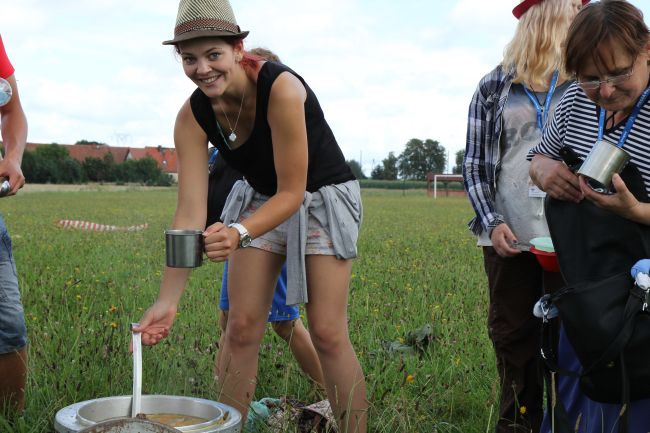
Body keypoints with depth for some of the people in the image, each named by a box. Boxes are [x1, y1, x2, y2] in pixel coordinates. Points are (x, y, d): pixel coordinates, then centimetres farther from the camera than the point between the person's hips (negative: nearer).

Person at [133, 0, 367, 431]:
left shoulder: (281, 88, -31)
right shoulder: (192, 116, -16)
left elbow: (293, 193, -28)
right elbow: (190, 211, -20)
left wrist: (239, 233, -46)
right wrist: (168, 300, -26)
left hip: (323, 197, -4)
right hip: (260, 198, 5)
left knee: (328, 332, -9)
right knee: (242, 327, -2)